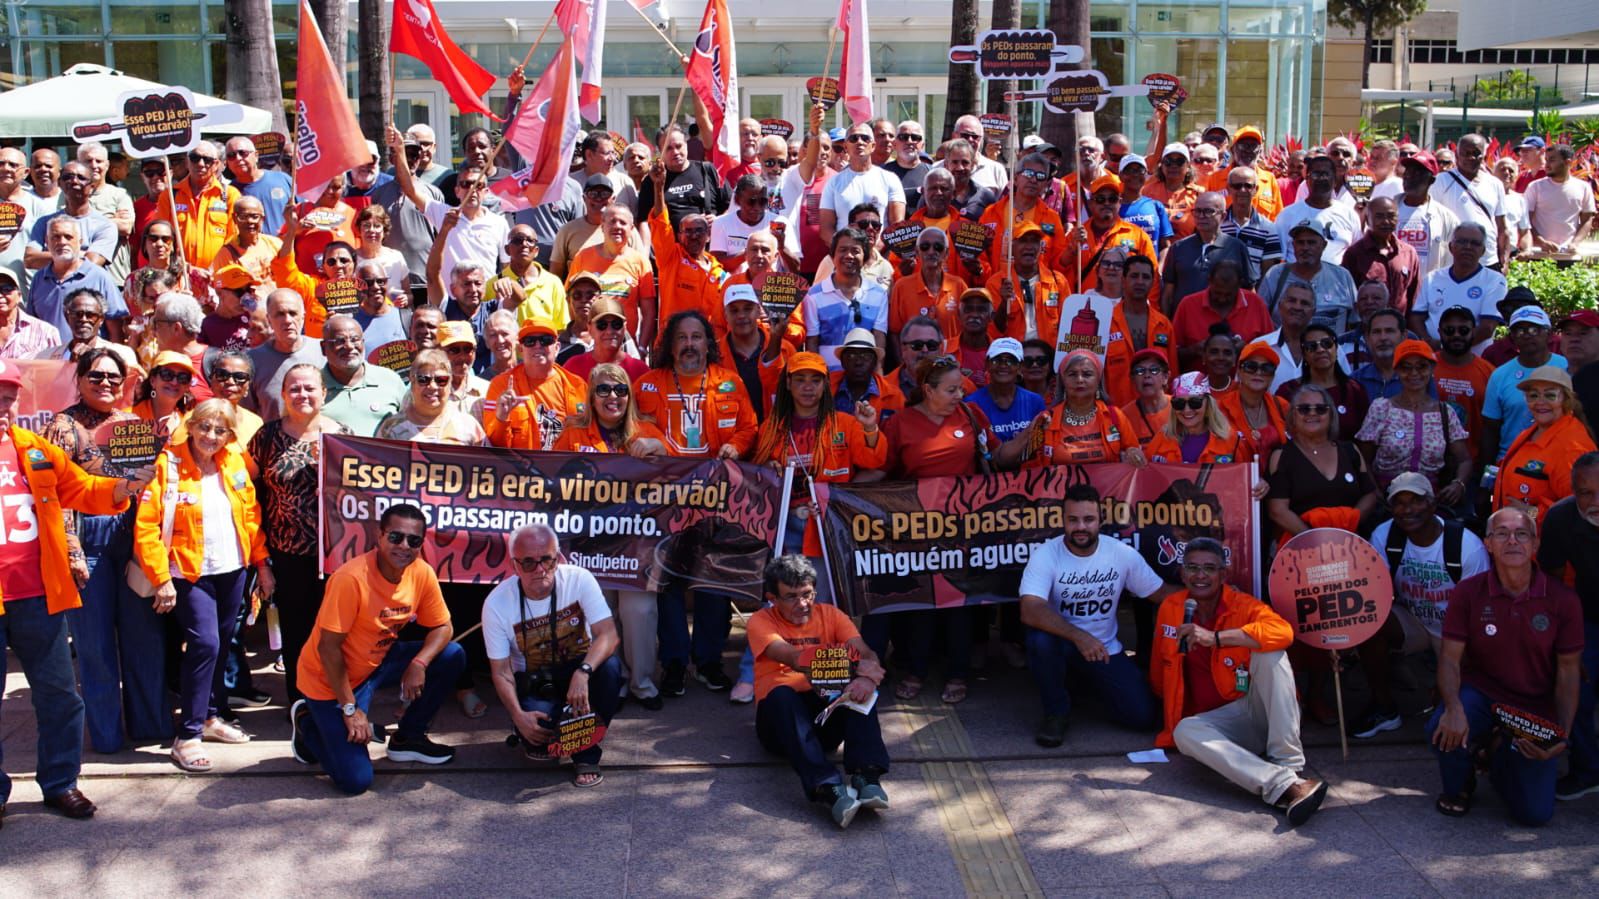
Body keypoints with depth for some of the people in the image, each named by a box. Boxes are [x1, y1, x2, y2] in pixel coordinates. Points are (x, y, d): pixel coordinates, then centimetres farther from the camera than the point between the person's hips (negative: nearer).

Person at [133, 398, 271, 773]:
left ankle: (209, 716, 31)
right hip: (190, 573, -5)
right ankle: (188, 735, -6)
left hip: (233, 571, 5)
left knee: (220, 645, 14)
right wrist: (161, 579, -16)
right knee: (204, 643, -14)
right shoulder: (168, 465, -11)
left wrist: (262, 563, 8)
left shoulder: (235, 463, 3)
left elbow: (251, 516, 11)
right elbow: (146, 527, -14)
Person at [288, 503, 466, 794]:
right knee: (355, 780, -14)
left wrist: (419, 663, -22)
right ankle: (308, 721, 15)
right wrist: (350, 708, -20)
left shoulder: (422, 573, -11)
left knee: (452, 657, -11)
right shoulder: (351, 579, -30)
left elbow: (442, 628, -1)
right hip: (332, 677, -6)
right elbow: (328, 647, -24)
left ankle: (408, 738, 9)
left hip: (379, 661, 6)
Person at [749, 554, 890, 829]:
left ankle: (866, 776, -44)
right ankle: (827, 787, -51)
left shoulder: (830, 615, 11)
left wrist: (866, 678, -32)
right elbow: (794, 658, -17)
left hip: (828, 715, 2)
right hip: (781, 719, -2)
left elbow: (867, 654, -6)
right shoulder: (761, 622, 3)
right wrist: (854, 665, -29)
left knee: (860, 688, -26)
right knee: (782, 694, -35)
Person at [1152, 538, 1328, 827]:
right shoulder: (1171, 607, 3)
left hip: (1258, 710, -2)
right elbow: (1160, 672, 15)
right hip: (1222, 721, 2)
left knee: (1269, 652, -28)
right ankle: (1285, 786, -47)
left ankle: (1289, 763, -32)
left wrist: (1215, 638, -37)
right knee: (1185, 732, -32)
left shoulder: (1242, 605, -9)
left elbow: (1283, 631, -32)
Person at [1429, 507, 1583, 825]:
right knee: (1444, 731, -35)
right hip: (1480, 694, 0)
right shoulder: (1468, 592, -8)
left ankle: (1501, 754, 27)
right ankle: (1458, 787, 4)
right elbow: (1450, 658, -10)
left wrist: (1562, 736, -15)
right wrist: (1453, 707, -30)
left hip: (1536, 708, 1)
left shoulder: (1563, 600, -9)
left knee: (1536, 813, -8)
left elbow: (1568, 671, -4)